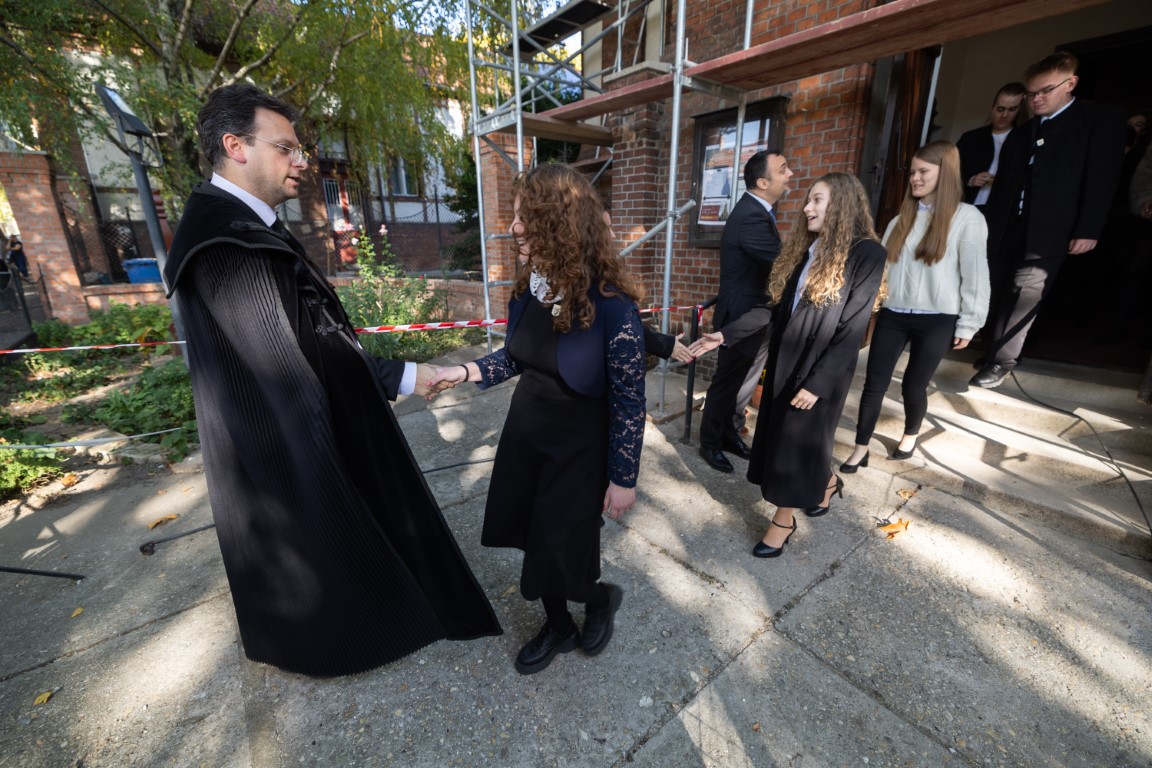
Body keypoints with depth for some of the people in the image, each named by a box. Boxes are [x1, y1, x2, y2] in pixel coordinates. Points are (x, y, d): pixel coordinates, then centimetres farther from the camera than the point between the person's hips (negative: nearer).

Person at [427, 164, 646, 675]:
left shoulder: (611, 305, -23)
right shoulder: (529, 288, -5)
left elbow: (629, 401, -17)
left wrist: (623, 479, -11)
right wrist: (467, 371, -3)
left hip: (578, 449, -6)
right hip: (525, 433, 6)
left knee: (559, 552, 9)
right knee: (535, 541, 19)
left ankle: (601, 598, 45)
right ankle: (558, 627, 47)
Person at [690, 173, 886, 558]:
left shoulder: (866, 253, -12)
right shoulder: (802, 249, 8)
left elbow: (852, 331, -16)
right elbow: (775, 307, 7)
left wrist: (818, 382, -19)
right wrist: (725, 334, -1)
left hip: (821, 370, -6)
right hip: (784, 361, 7)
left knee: (800, 440, 4)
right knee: (780, 436, 16)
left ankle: (784, 520, 24)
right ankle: (826, 482, 45)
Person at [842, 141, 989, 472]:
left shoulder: (967, 218, -4)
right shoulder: (902, 218, 10)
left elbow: (975, 276, -5)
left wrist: (968, 324, -6)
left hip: (936, 321, -3)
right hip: (892, 315, 3)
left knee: (913, 386, 8)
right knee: (874, 383, 1)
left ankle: (910, 435, 36)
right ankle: (861, 450, 11)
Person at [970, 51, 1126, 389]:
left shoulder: (1101, 119, 6)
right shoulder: (1021, 133, 20)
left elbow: (1102, 177, -3)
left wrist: (1088, 229, -11)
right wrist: (988, 226, 8)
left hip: (1048, 232, -4)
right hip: (1006, 230, 5)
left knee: (1024, 296, -11)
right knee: (1000, 296, 1)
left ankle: (1000, 362, -7)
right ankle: (996, 352, 10)